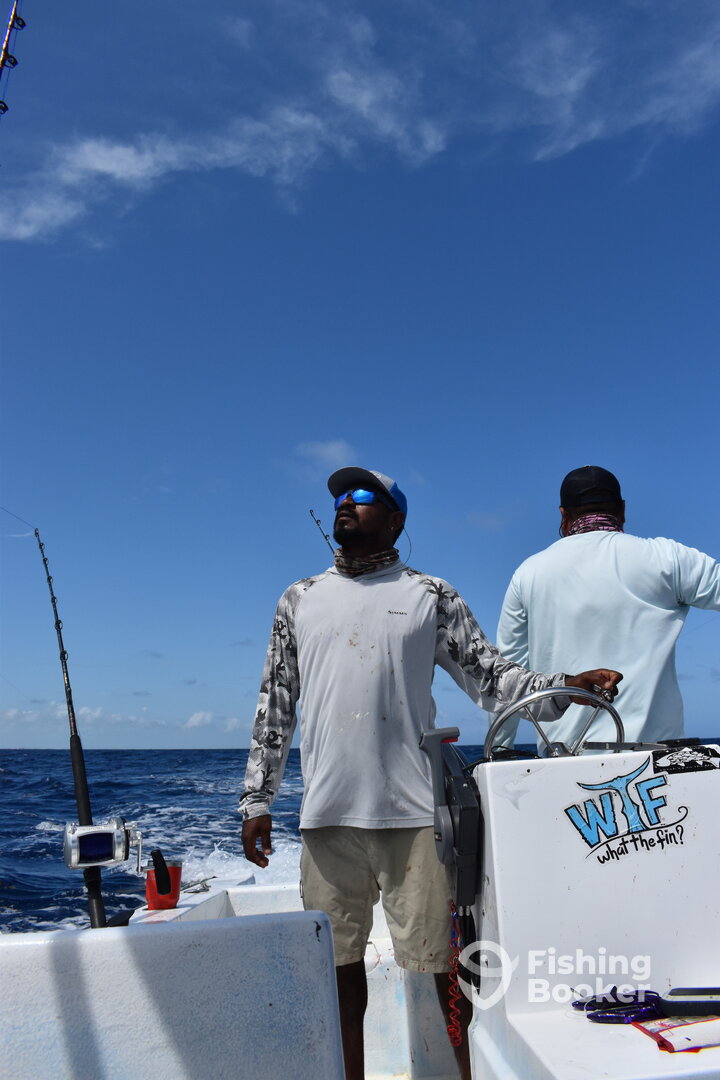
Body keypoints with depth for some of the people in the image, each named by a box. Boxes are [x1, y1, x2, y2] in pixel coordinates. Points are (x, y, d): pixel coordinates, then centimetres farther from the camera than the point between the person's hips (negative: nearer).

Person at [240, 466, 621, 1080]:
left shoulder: (432, 597, 7)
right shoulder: (300, 600, 14)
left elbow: (493, 679, 5)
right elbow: (275, 706, 14)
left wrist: (571, 683, -11)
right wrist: (257, 799, 10)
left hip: (414, 813, -2)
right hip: (327, 817, 3)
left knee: (439, 960, 2)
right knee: (338, 963, 10)